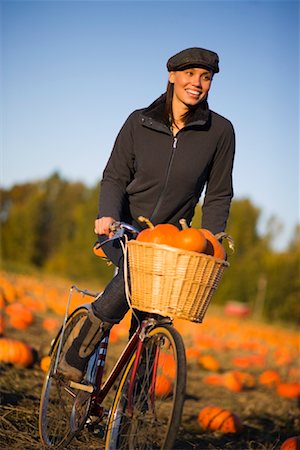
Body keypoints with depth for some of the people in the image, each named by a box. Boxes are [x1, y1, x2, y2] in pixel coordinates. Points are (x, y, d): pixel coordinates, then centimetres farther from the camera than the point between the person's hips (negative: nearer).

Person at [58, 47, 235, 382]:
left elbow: (218, 195, 1)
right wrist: (108, 214, -18)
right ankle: (77, 354, -25)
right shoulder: (139, 122, 0)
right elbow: (115, 176, 1)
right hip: (123, 229, -1)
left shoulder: (220, 131, -2)